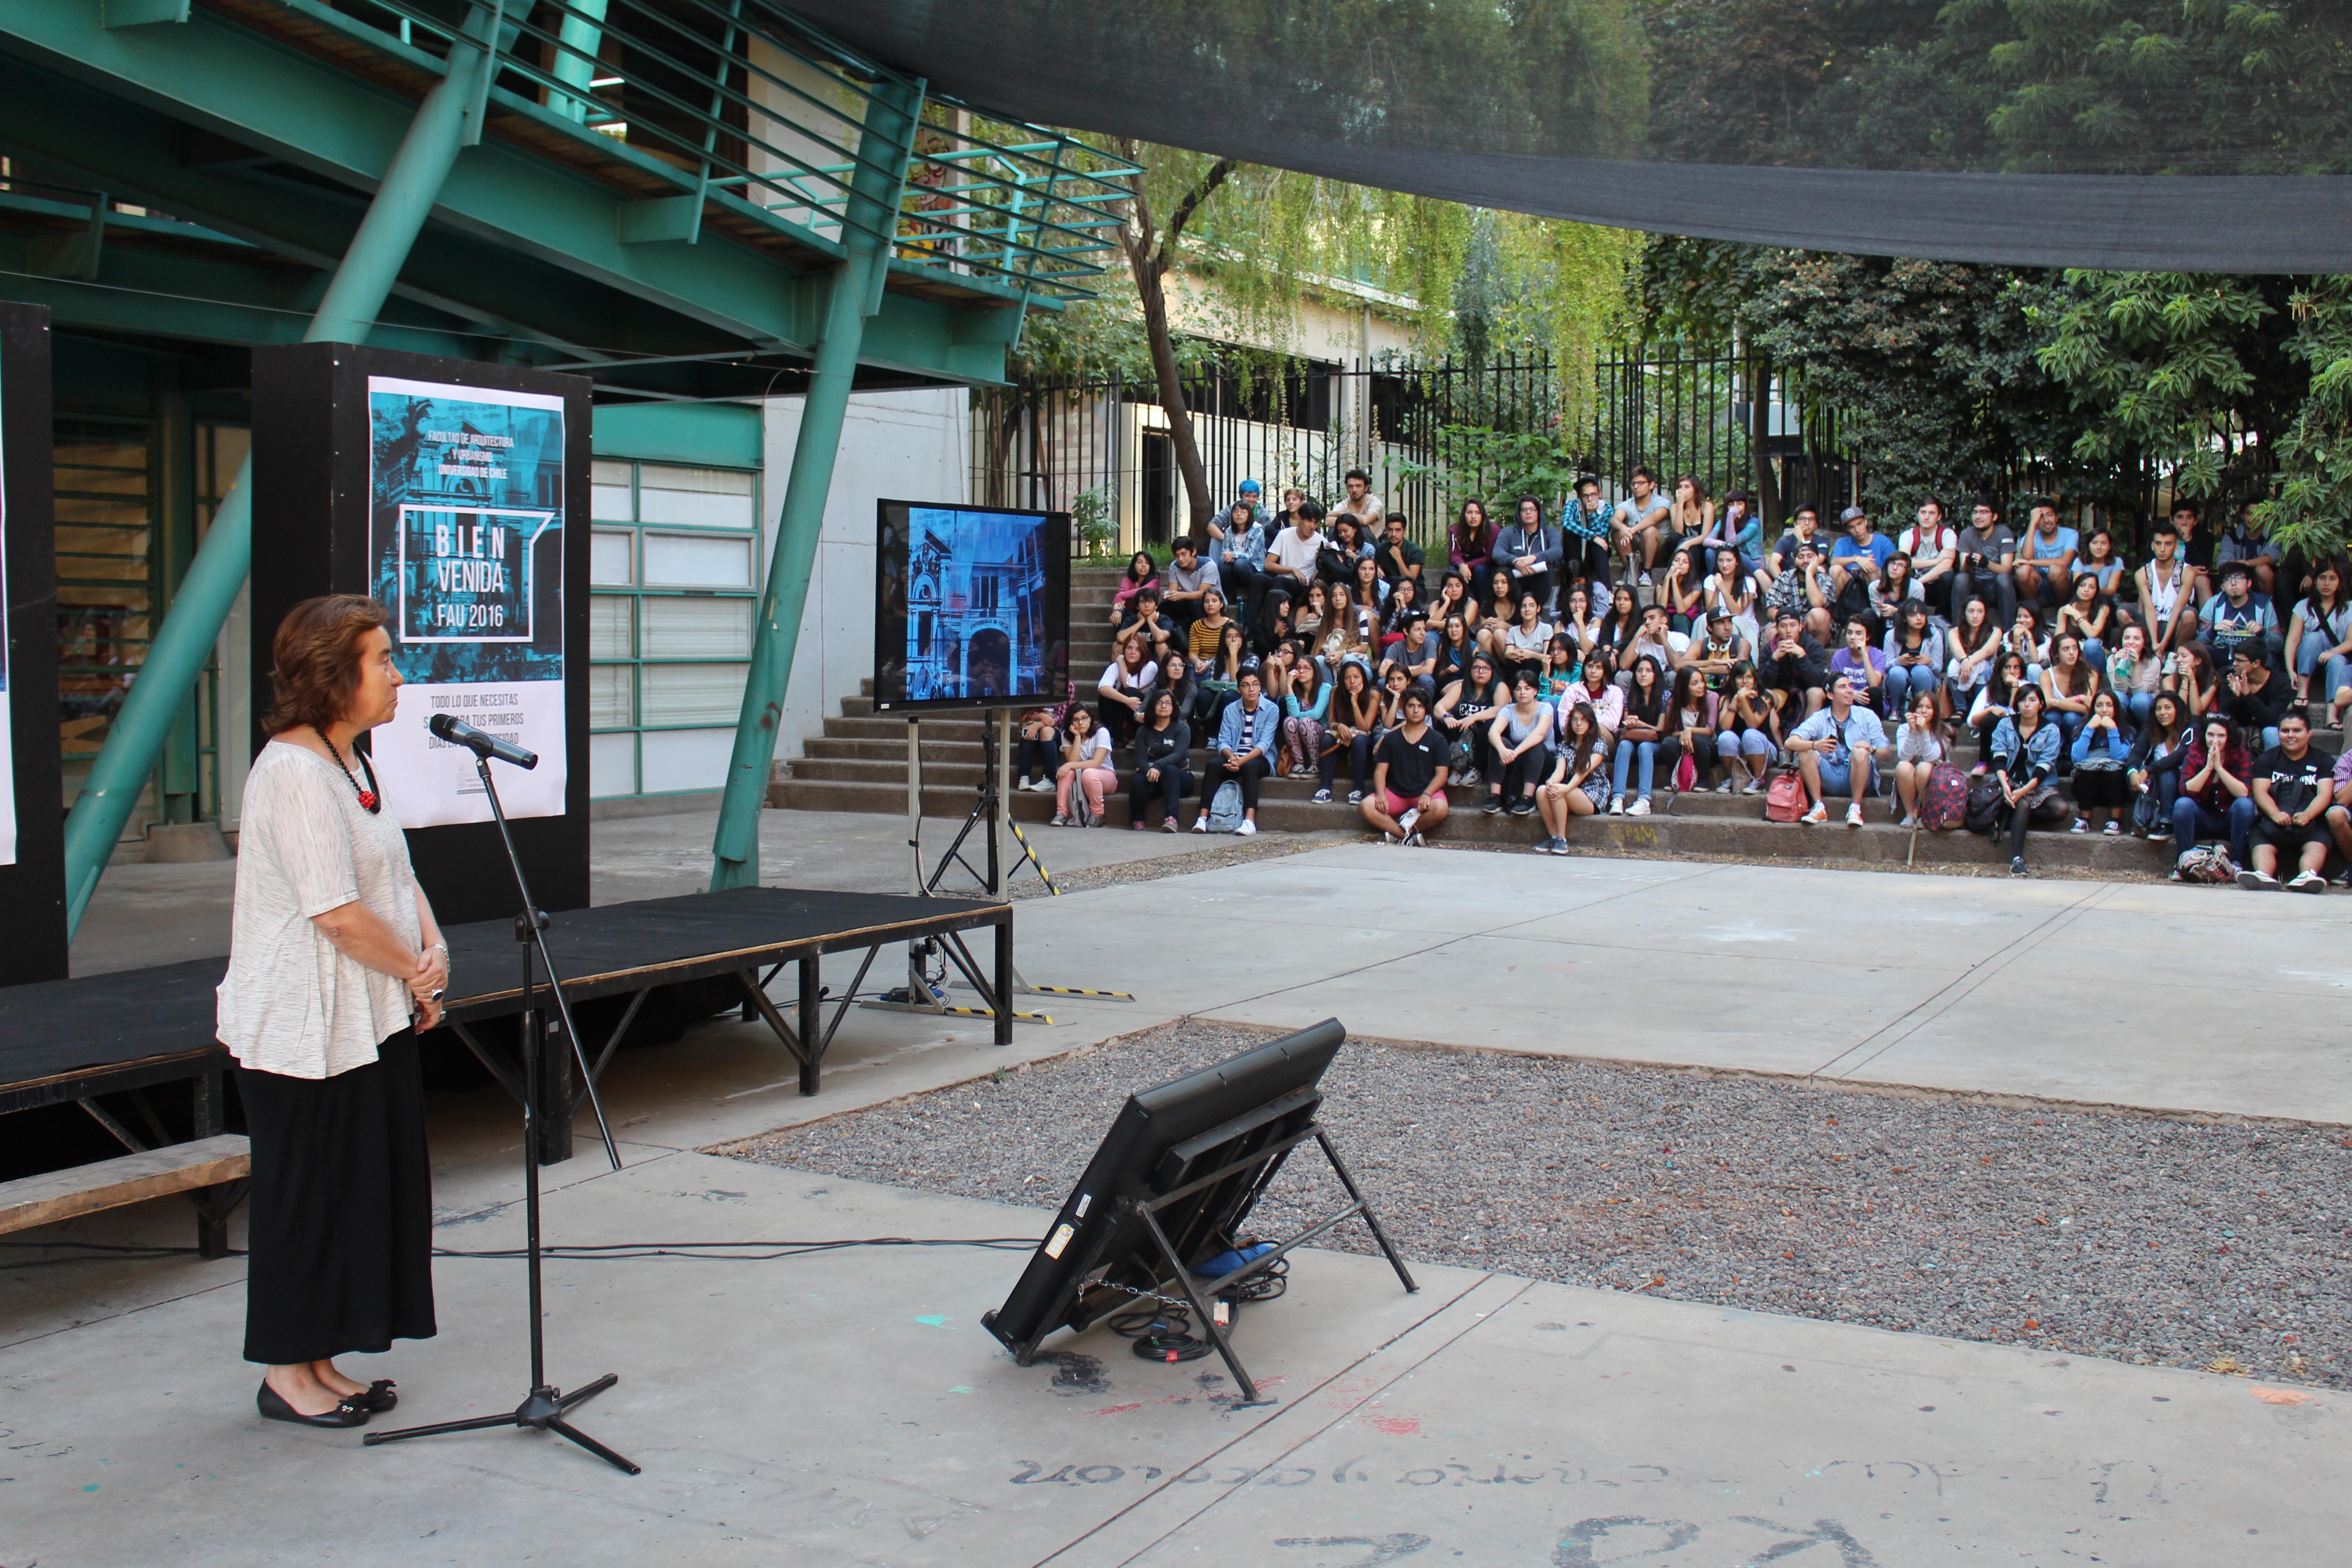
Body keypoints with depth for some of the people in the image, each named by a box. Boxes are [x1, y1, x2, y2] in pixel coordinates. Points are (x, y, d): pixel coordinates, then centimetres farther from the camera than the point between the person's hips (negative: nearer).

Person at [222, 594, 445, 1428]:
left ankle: (320, 1363, 25)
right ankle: (287, 1375, 17)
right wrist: (417, 975, -10)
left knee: (366, 1190, 13)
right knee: (307, 1197, 2)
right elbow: (340, 915, -22)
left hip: (372, 1021, 10)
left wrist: (433, 947, -2)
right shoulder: (292, 772, -20)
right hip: (303, 1031, -9)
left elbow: (398, 874, 16)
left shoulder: (351, 763, 12)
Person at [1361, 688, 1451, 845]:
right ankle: (1410, 836, -28)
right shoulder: (1391, 739, 13)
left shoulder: (1437, 740, 7)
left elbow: (1441, 774, -1)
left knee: (1440, 809, -37)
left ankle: (1396, 834, -22)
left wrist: (1427, 794, -18)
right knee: (1365, 806, -26)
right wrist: (1381, 794, -11)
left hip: (1425, 792, -2)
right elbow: (1380, 770, 8)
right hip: (1395, 793, 2)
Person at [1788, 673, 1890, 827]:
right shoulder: (1819, 719, 3)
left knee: (1860, 752, -29)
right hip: (1829, 779, 1)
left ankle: (1855, 809, -23)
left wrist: (1872, 749, -23)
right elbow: (1791, 743, -11)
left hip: (1857, 779, -1)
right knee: (1805, 752, -22)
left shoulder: (1867, 716, 5)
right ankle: (1819, 808, -21)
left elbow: (1884, 751, 1)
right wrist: (1815, 745, -31)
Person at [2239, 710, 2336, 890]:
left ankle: (2308, 876, -61)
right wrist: (2276, 814, -23)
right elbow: (2260, 791, -1)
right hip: (2272, 821, 0)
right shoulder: (2266, 759, 15)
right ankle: (2264, 877, -60)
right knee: (2262, 847, -32)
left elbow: (2325, 794, -2)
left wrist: (2307, 815, -25)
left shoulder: (2323, 760, 13)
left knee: (2317, 847, -33)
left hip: (2312, 822, 0)